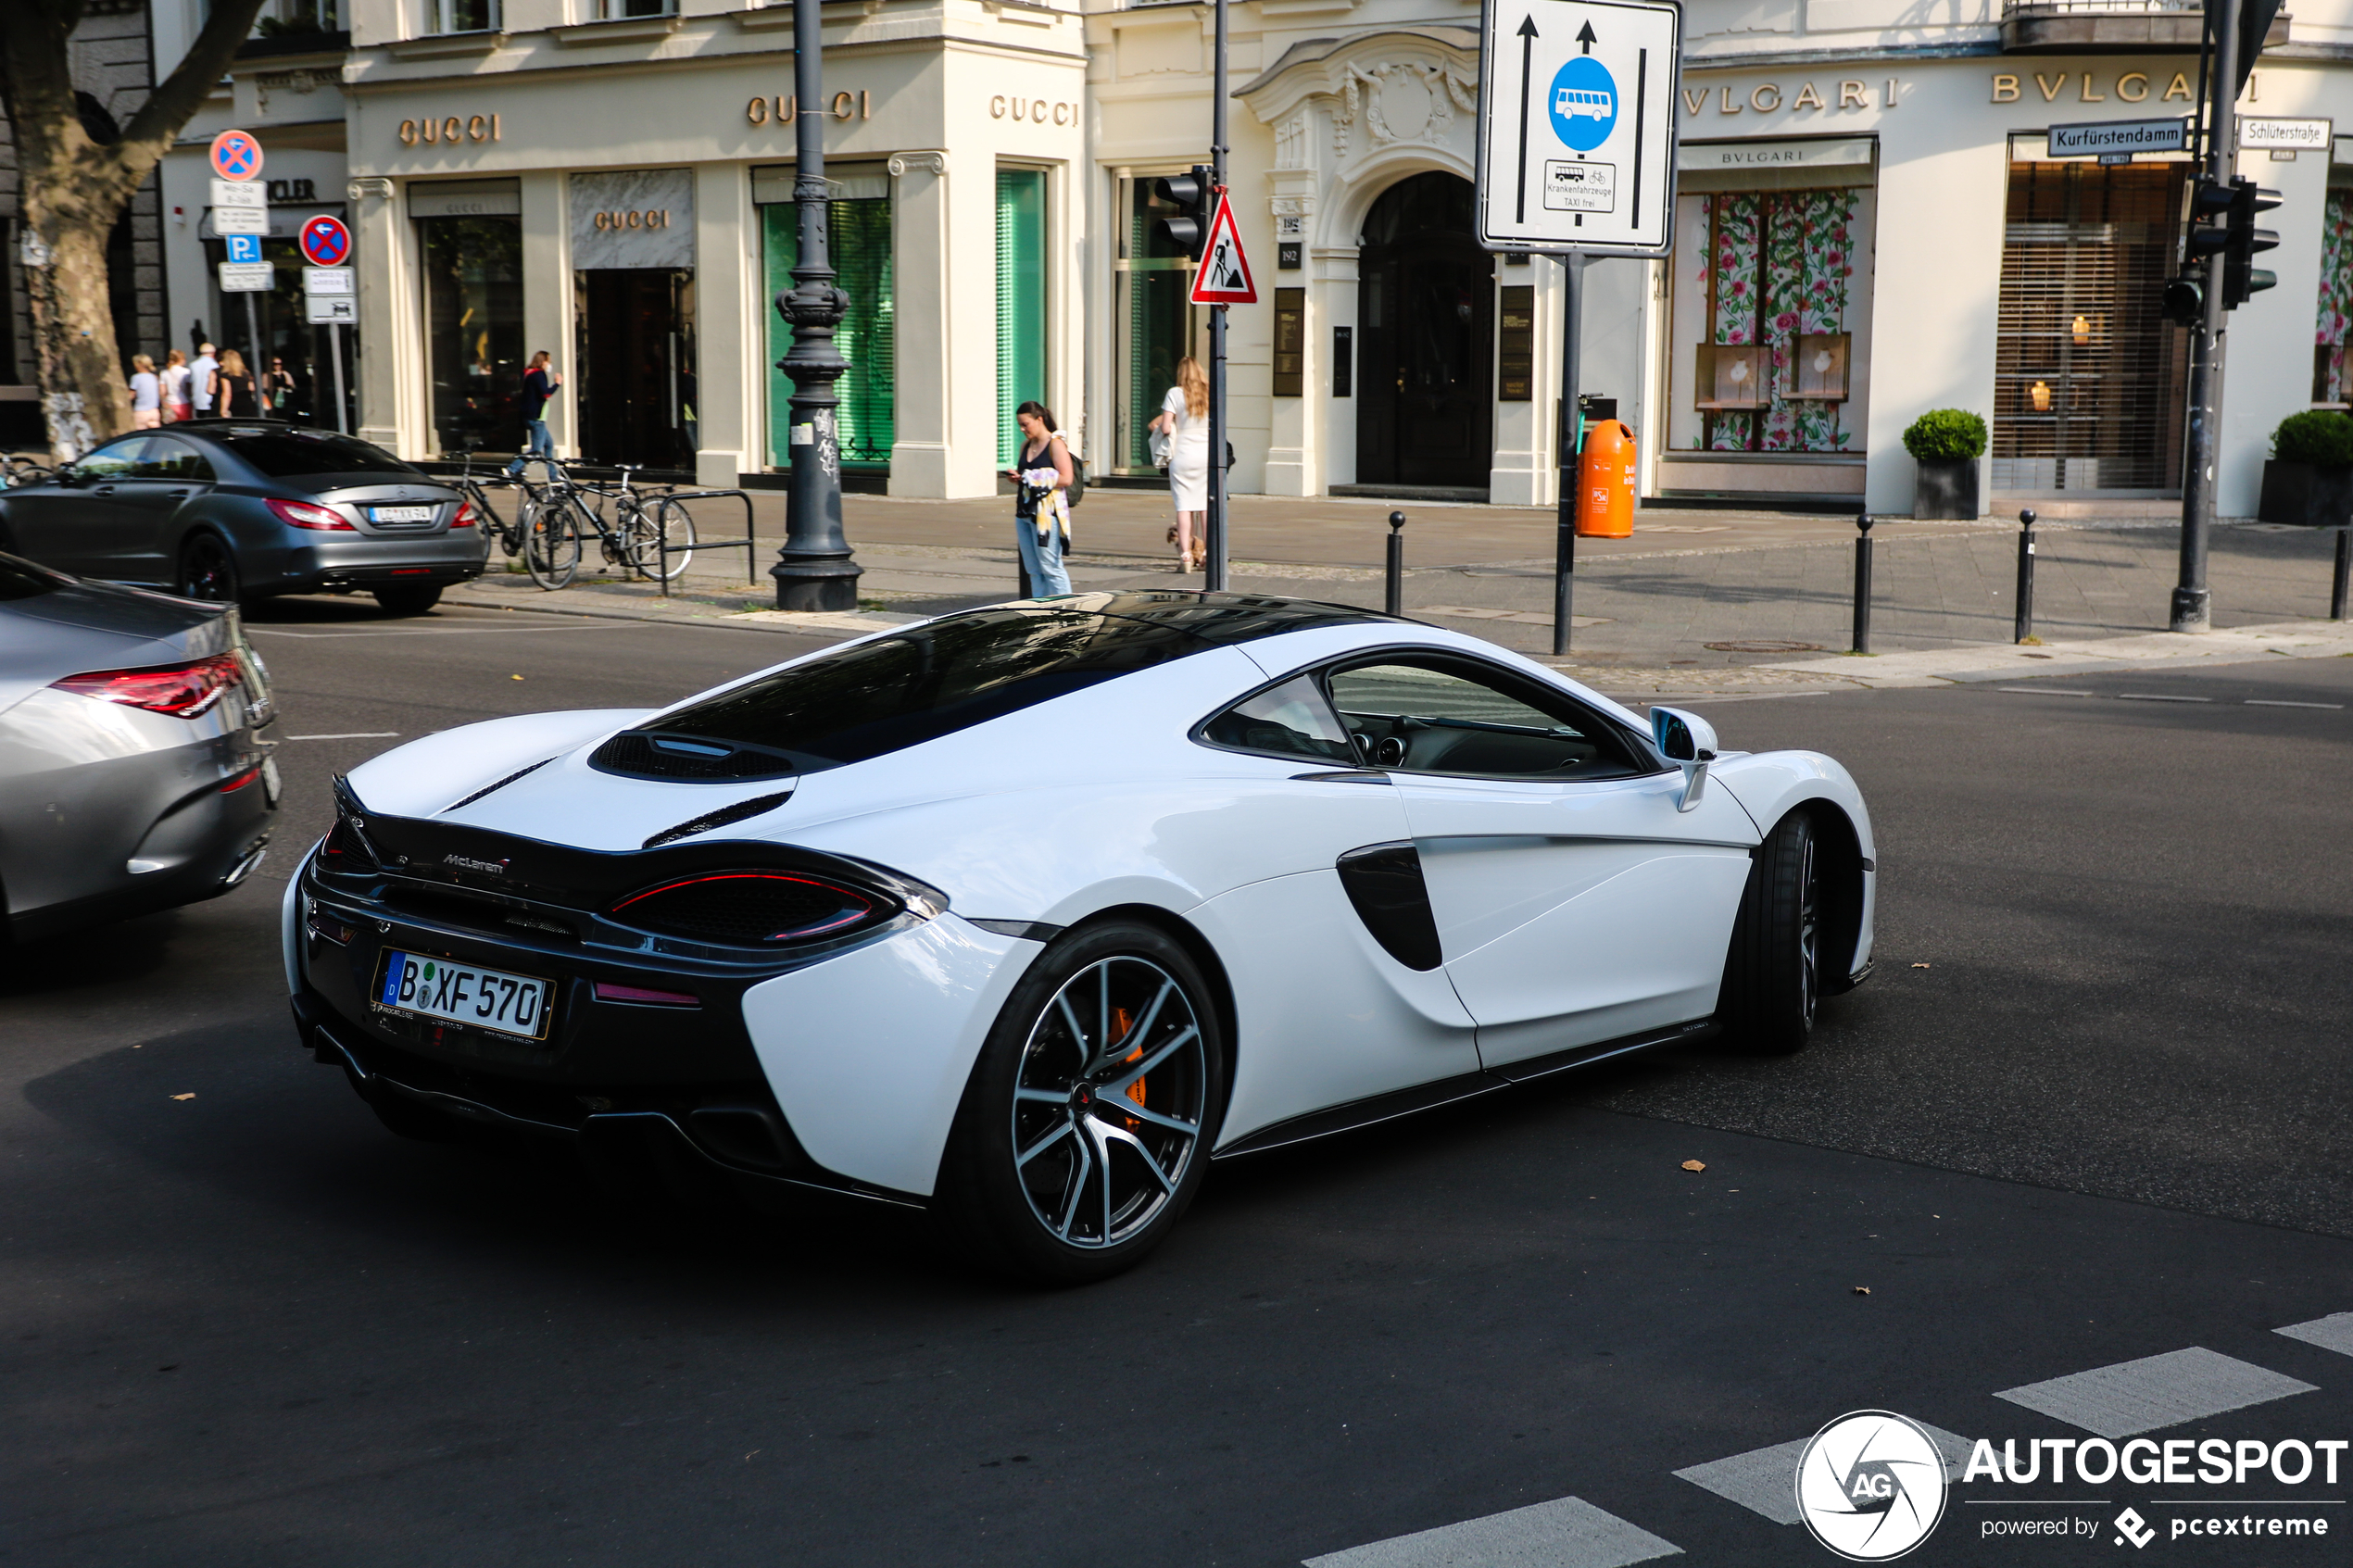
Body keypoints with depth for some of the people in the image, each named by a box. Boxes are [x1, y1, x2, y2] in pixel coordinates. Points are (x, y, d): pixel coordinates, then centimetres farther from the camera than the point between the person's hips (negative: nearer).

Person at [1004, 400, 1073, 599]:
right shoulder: (1026, 445, 17)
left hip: (1046, 513, -8)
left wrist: (1031, 478, -14)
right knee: (1032, 569, 6)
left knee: (1050, 567, -8)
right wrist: (1016, 477, 3)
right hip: (1024, 513, 8)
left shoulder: (1055, 444, -6)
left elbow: (1065, 478, -15)